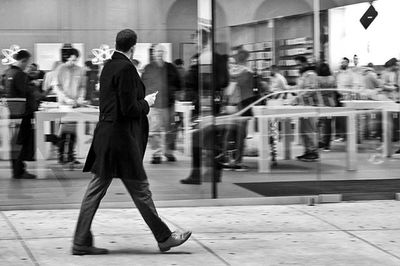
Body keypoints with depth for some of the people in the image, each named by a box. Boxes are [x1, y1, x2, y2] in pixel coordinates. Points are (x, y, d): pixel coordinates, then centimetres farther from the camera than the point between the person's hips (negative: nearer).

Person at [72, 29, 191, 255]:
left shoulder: (109, 66, 11)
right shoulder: (126, 69, -16)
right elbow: (128, 109, -19)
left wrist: (142, 102, 16)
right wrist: (146, 103, -3)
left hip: (105, 135, 9)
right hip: (121, 137, -9)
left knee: (96, 191, 8)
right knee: (140, 190, 2)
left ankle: (81, 242, 9)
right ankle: (164, 238, 12)